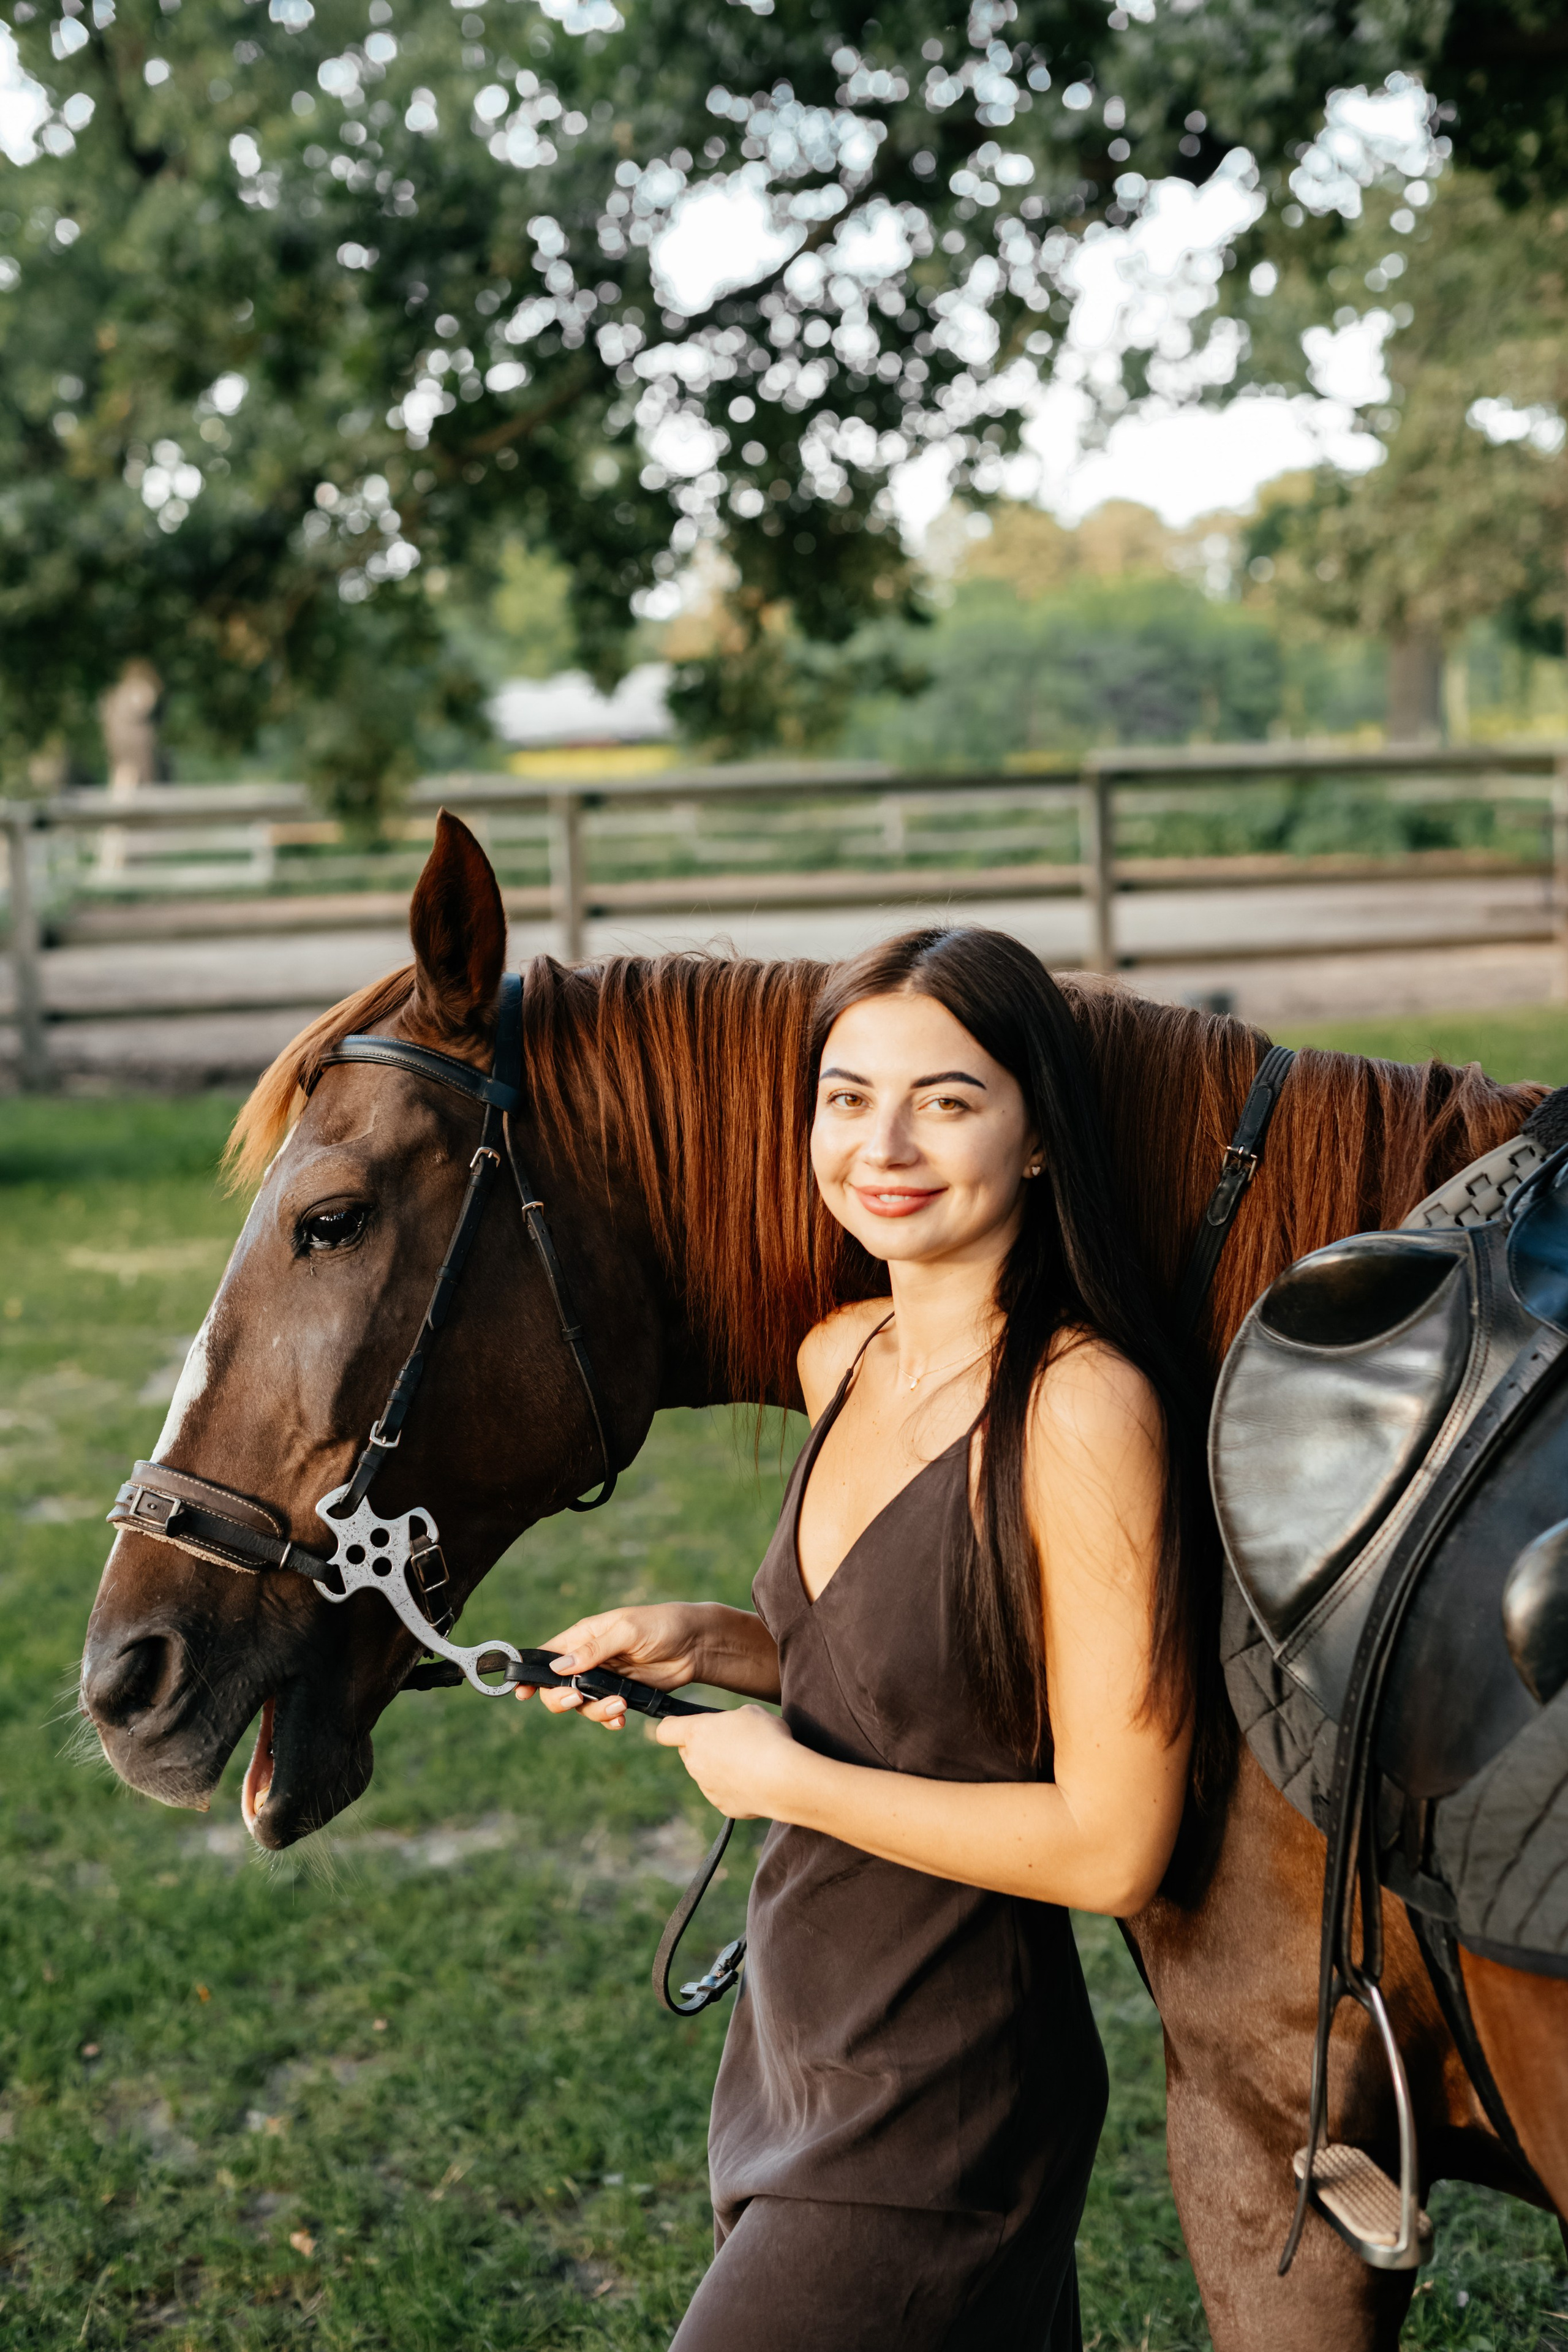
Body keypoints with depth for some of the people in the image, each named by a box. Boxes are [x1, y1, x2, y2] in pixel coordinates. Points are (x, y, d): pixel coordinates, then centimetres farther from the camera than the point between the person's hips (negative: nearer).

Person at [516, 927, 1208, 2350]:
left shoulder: (1083, 1409, -23)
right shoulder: (844, 1359, 2)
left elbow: (1112, 1845, -24)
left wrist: (781, 1775, -18)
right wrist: (708, 1645, 0)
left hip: (937, 2131, -8)